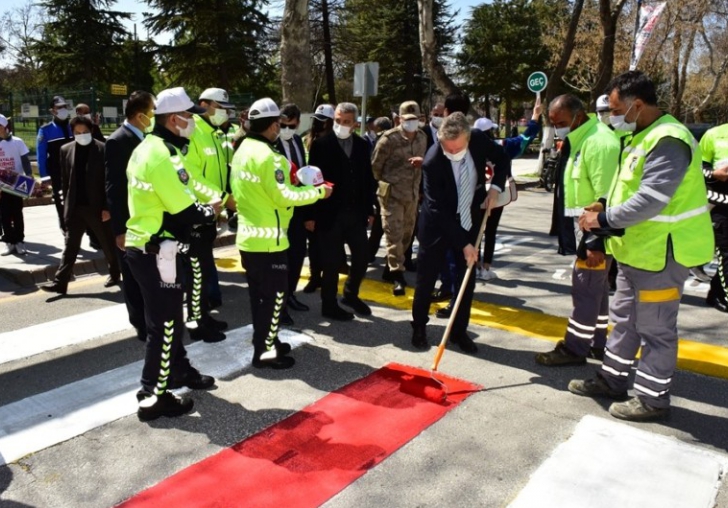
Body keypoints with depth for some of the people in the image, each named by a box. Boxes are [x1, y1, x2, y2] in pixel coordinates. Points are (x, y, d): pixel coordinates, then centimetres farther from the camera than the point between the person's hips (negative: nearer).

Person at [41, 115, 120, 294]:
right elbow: (64, 179, 10)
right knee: (70, 246, 3)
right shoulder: (66, 150, 6)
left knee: (108, 244, 10)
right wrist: (67, 203, 6)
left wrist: (107, 207, -11)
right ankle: (60, 282, 4)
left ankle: (115, 273, 29)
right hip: (75, 207, 3)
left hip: (97, 206, -3)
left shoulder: (102, 149, -6)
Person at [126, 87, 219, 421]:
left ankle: (179, 370, 40)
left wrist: (200, 207, 3)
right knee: (164, 323, 0)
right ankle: (153, 397, 11)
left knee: (170, 315, 22)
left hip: (145, 245, 10)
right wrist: (210, 211, -2)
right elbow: (186, 212, -21)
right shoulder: (162, 156, -21)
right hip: (157, 253, -10)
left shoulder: (148, 148, 11)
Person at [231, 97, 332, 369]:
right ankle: (264, 351, 10)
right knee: (274, 294, 1)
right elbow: (283, 196, -20)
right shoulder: (268, 155, -20)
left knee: (259, 293, 18)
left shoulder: (242, 150, 9)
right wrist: (318, 191, -10)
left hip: (248, 234, 9)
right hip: (268, 237, -9)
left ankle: (264, 340, 31)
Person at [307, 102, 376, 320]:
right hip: (330, 213, -5)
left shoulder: (362, 145, 7)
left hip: (355, 212, 5)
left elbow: (367, 179, 11)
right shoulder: (321, 144, -7)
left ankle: (351, 294, 34)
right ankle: (329, 305, 19)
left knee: (362, 256, 11)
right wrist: (311, 215, -12)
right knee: (332, 261, 3)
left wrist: (369, 209, 8)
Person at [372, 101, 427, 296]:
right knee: (394, 235, -8)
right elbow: (375, 164, -6)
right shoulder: (389, 138, -12)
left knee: (406, 234, 14)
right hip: (392, 193, -6)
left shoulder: (422, 137, 7)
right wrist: (384, 182, 6)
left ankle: (390, 269, 29)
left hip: (412, 194, 7)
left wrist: (422, 161, -4)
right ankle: (397, 276, -4)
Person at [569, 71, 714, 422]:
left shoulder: (668, 141, -21)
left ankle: (652, 398, 17)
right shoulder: (642, 136, 12)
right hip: (637, 249, 11)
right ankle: (612, 379, 34)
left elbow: (651, 199, -29)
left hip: (662, 253, -11)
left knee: (655, 328, 2)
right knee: (624, 319, 20)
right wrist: (604, 206, 4)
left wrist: (604, 218, -20)